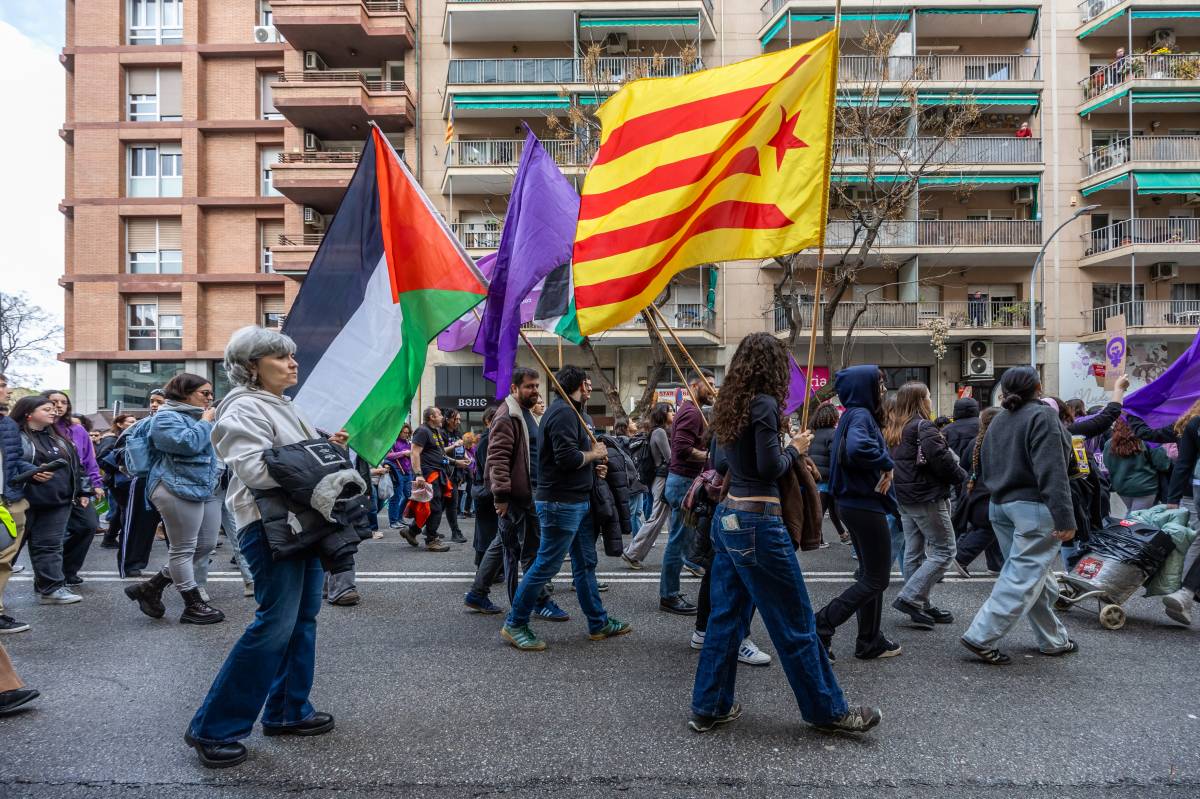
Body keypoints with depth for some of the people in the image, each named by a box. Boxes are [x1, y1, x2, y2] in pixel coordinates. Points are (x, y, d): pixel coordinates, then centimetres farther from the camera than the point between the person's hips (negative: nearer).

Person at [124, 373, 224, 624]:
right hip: (178, 490, -10)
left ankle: (150, 588, 22)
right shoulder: (166, 417, -6)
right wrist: (205, 422, -9)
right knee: (183, 549, 0)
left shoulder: (199, 417, 22)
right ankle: (193, 606, 8)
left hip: (207, 490, 10)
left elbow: (215, 447, 31)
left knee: (206, 546, 9)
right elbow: (187, 443, -23)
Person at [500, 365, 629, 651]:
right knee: (545, 565, -3)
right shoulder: (563, 413, -17)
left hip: (579, 500, 11)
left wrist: (594, 465, 1)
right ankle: (514, 625, 9)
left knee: (586, 563, 16)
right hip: (561, 502, -11)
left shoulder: (576, 412, 16)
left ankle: (598, 623, 26)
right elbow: (567, 457, -26)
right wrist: (594, 454, -10)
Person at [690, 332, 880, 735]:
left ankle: (709, 706, 21)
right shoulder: (764, 403, -14)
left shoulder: (731, 404, 11)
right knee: (795, 623, 5)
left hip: (727, 517, 9)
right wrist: (795, 448, 0)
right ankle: (828, 709, 20)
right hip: (758, 522, -8)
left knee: (726, 616, 14)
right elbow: (770, 467, -17)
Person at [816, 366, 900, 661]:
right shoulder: (860, 416, -17)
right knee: (877, 578, 0)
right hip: (866, 506, -10)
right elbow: (857, 448, -38)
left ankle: (870, 642, 26)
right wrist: (886, 464, -21)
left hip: (855, 504, 10)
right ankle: (822, 625, 0)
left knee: (871, 574, 17)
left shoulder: (856, 414, 13)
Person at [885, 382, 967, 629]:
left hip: (904, 498, 9)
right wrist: (961, 477, -5)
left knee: (914, 552, 12)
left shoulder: (893, 429, 12)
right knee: (944, 551, 0)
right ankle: (910, 598, -6)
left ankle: (921, 607, 18)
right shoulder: (923, 427, -15)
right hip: (927, 498, -9)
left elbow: (890, 462, 17)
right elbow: (941, 459, -21)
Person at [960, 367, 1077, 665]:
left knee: (1036, 577, 17)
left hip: (1000, 506, 8)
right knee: (1024, 578, -4)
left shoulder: (998, 421, 13)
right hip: (1034, 507, -8)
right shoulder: (1042, 415, -11)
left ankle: (1053, 640, 26)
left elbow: (984, 469, 17)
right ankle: (981, 637, -6)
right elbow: (1052, 471, -19)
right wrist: (1065, 517, -20)